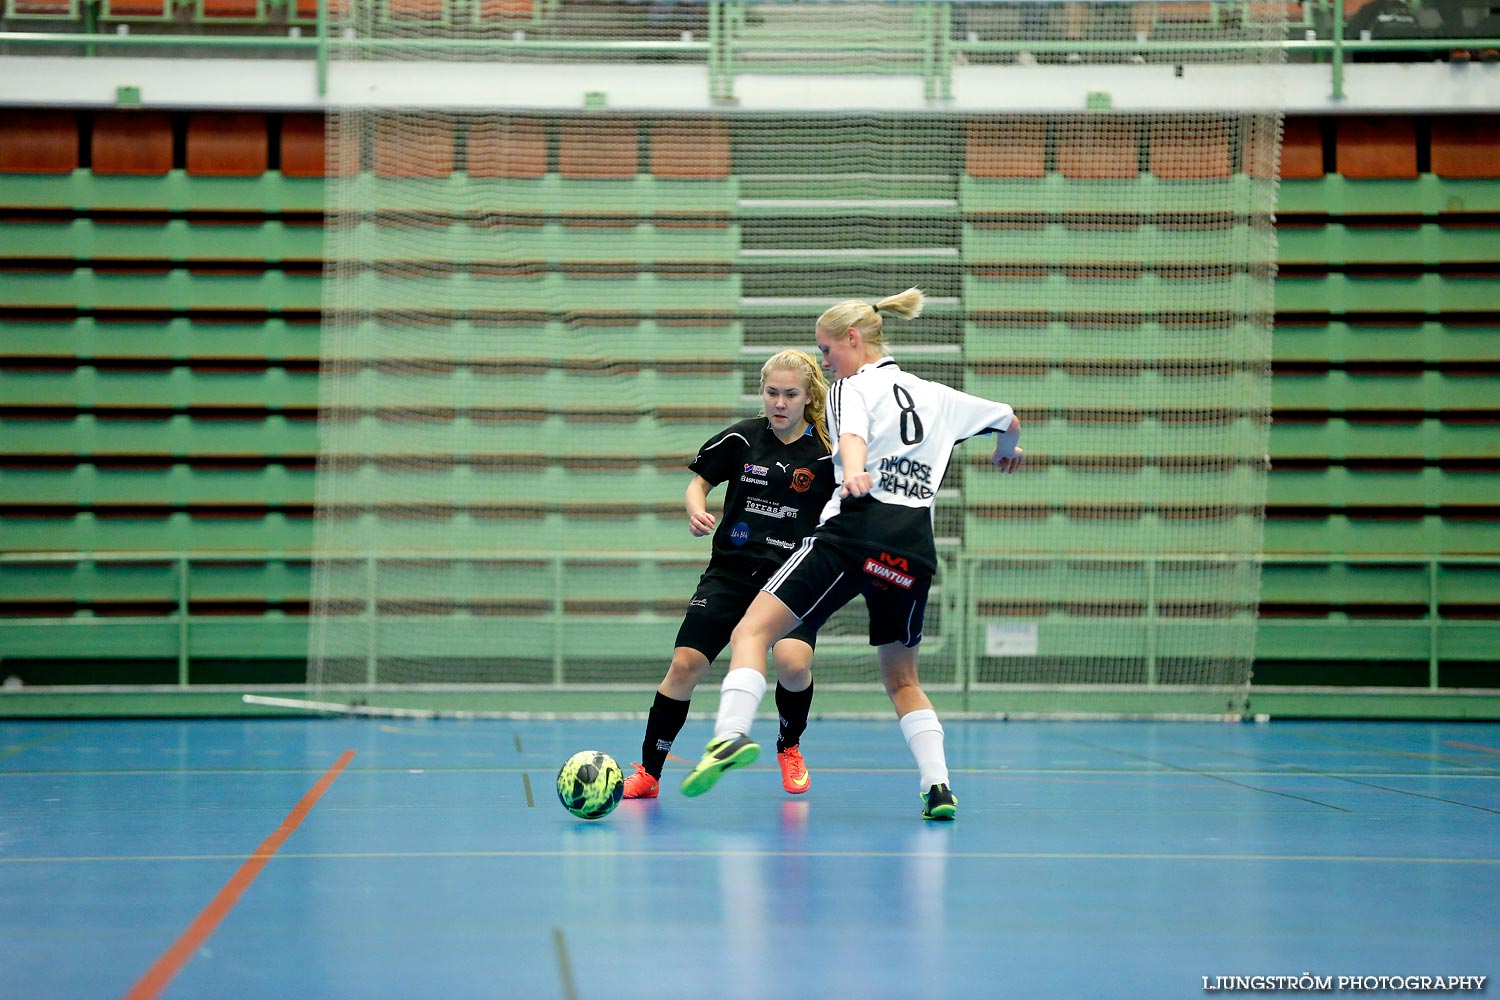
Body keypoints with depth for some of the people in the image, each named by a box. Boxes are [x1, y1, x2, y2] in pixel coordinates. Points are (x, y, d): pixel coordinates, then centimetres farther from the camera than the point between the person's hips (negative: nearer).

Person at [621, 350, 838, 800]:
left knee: (793, 662, -26)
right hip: (731, 572, 2)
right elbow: (699, 481, 11)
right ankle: (647, 773, 6)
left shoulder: (825, 452, -7)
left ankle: (790, 747, 8)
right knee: (685, 663, -10)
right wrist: (696, 509, -9)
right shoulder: (741, 438, -1)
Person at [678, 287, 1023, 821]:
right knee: (902, 680, 21)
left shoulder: (853, 387, 6)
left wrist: (853, 473, -37)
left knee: (752, 632, -7)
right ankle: (938, 786, 5)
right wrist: (1007, 452, 58)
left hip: (854, 531, -6)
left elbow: (853, 438, -17)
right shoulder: (936, 396, 23)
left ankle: (731, 734, -30)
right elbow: (1009, 420, 37)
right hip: (914, 550, 6)